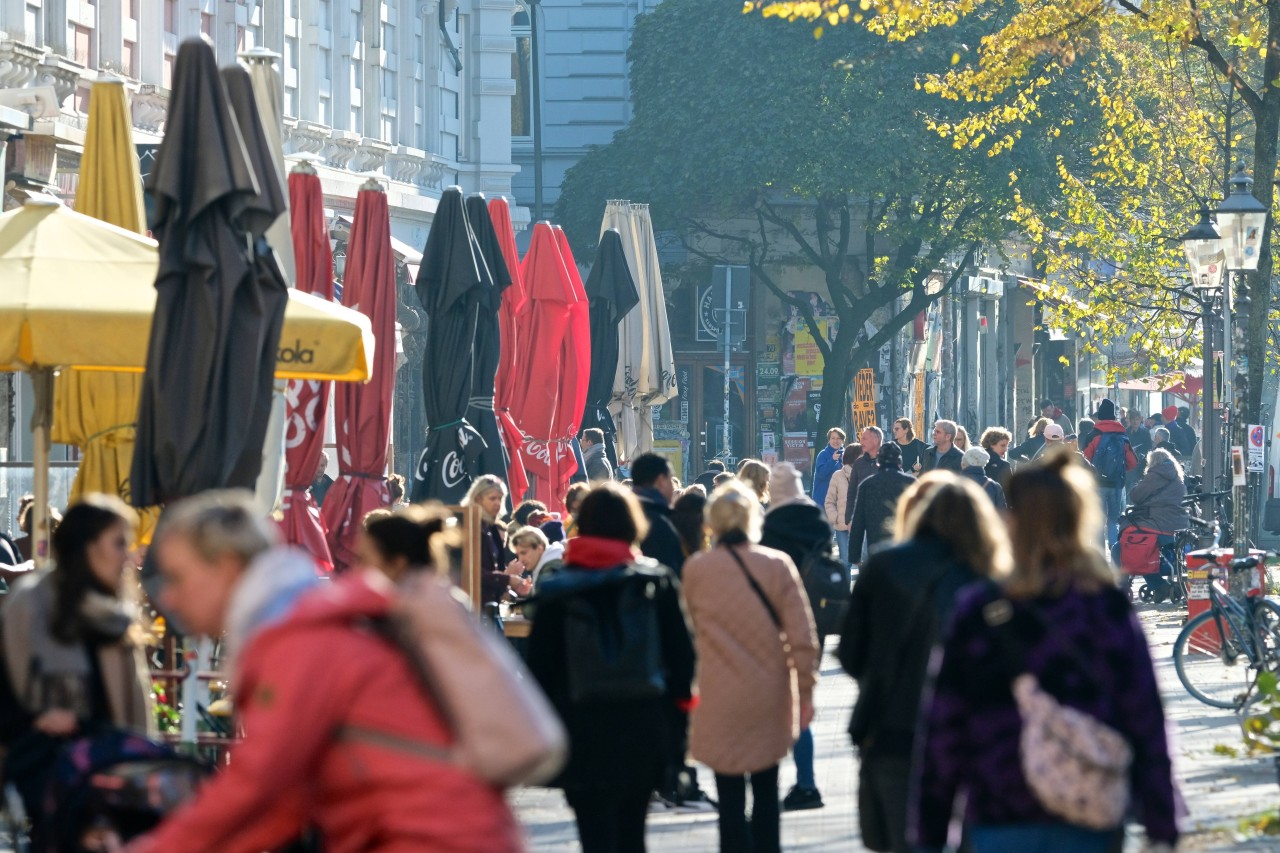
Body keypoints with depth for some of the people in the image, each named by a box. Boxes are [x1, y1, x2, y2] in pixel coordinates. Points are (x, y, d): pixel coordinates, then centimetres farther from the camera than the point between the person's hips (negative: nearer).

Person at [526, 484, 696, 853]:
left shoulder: (557, 590, -4)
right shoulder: (658, 581, -1)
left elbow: (540, 666, -3)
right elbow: (682, 656, 1)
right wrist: (677, 714, 10)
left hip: (583, 738, -2)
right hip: (643, 734, 2)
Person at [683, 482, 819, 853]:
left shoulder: (696, 569, -5)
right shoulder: (777, 565, -5)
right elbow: (802, 637, -5)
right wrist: (805, 692, 3)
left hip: (720, 701, -2)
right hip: (770, 697, 2)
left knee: (730, 798, 1)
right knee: (766, 792, 16)